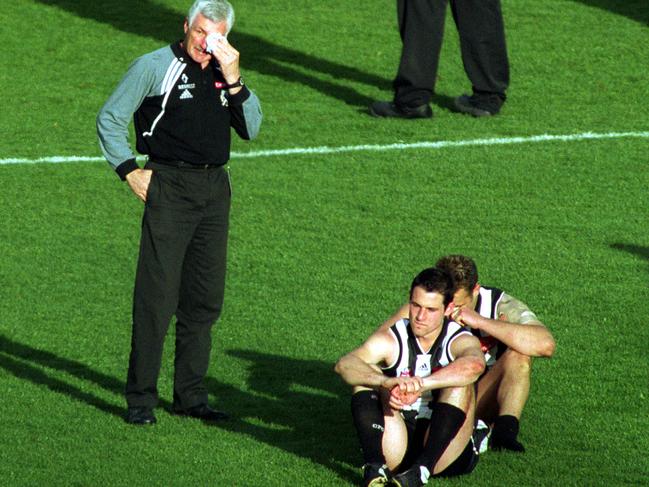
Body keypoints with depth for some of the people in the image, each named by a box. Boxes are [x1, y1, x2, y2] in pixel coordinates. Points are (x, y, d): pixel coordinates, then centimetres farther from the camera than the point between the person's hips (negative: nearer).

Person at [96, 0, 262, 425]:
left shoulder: (223, 71, 11)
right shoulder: (154, 67, -2)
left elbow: (251, 129, 6)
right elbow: (110, 119, 2)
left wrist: (234, 81, -5)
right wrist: (129, 170, -4)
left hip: (215, 189, 5)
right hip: (170, 187, -5)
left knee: (205, 299, 7)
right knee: (157, 297, -8)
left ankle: (191, 395, 16)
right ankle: (141, 398, -4)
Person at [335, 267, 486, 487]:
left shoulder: (460, 342, -6)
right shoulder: (391, 340, -2)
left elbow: (474, 365, -33)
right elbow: (344, 365, -22)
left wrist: (420, 384, -46)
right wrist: (388, 382, -42)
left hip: (445, 450, -2)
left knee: (460, 385, -24)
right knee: (367, 378, -16)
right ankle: (375, 467, -36)